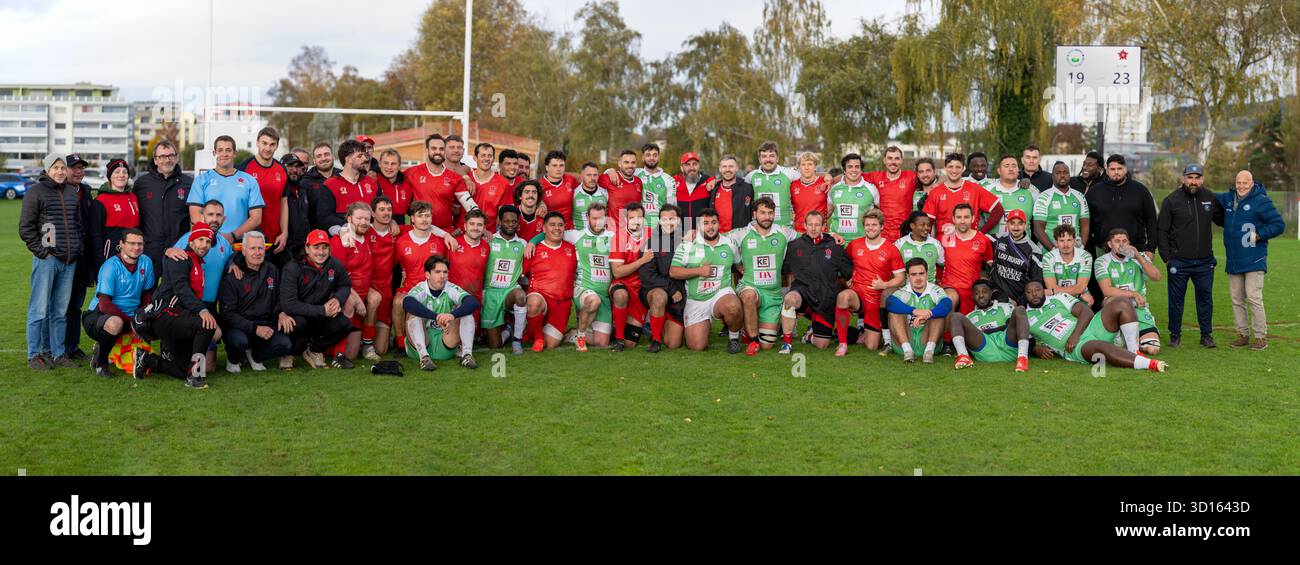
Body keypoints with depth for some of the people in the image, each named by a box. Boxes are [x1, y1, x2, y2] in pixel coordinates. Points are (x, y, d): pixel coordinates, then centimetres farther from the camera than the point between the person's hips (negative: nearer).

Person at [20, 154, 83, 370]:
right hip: (46, 260, -5)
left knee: (61, 311, 10)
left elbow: (78, 224, 23)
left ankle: (59, 354, 16)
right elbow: (25, 228, -4)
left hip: (69, 261, 5)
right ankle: (34, 356, 4)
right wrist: (41, 251, -9)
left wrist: (79, 249, 12)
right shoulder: (36, 192, -2)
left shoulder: (72, 192, 15)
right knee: (39, 309, -3)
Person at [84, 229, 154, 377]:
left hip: (130, 317, 8)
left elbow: (147, 295, 10)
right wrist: (131, 322, -23)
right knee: (115, 323, -39)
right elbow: (104, 305, -21)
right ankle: (100, 362, -10)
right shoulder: (111, 266, -16)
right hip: (97, 315, -8)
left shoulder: (146, 262, 1)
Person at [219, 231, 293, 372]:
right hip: (238, 326, -4)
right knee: (239, 341, -37)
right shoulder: (231, 277, -8)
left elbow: (279, 299, 19)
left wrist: (281, 313, -6)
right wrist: (255, 328, -22)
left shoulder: (272, 271, 8)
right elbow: (227, 314, -11)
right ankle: (233, 360, 2)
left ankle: (255, 356, 9)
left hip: (265, 324, 4)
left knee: (285, 344, -24)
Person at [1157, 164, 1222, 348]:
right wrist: (1167, 257, -6)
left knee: (1205, 298, 8)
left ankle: (1206, 335, 19)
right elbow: (1161, 231, -1)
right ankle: (1175, 335, 17)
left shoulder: (1211, 199, 5)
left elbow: (1223, 219, 20)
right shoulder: (1171, 201, -4)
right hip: (1179, 262, -2)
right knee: (1176, 300, 5)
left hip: (1204, 262, 2)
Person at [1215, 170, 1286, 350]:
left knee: (1254, 298, -10)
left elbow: (1279, 225, -7)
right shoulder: (1228, 199, 9)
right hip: (1233, 261, 7)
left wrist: (1258, 235, -15)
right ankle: (1243, 334, 20)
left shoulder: (1262, 201, -8)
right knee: (1236, 300, 10)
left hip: (1254, 260, -6)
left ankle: (1261, 337, -1)